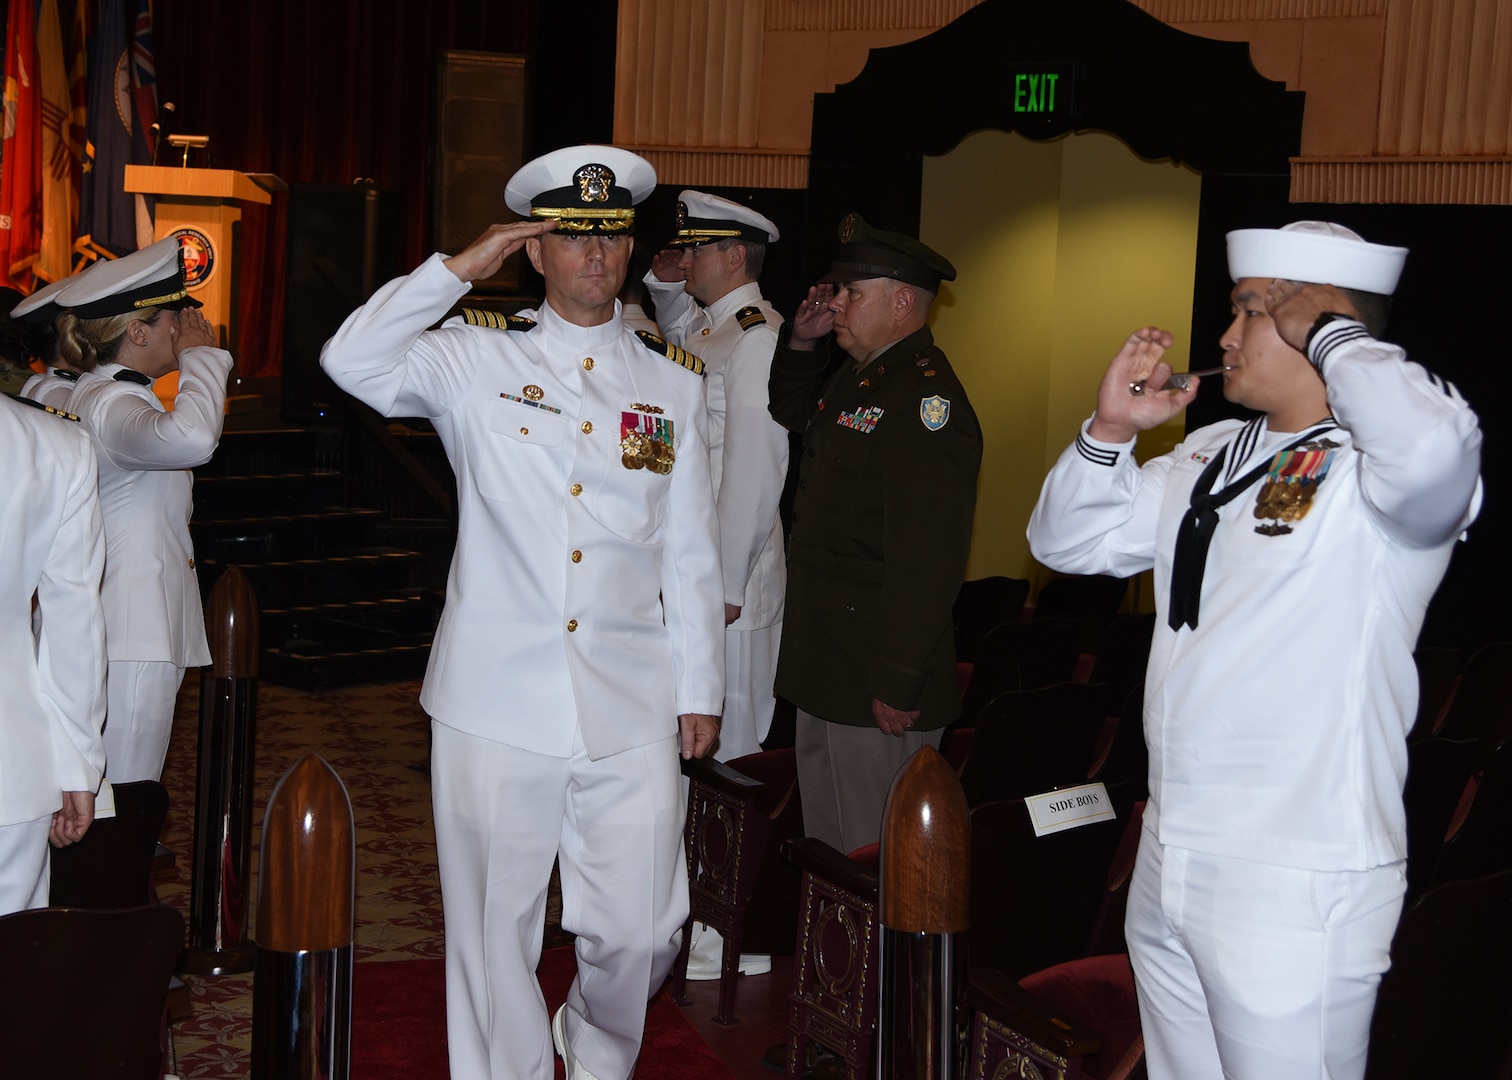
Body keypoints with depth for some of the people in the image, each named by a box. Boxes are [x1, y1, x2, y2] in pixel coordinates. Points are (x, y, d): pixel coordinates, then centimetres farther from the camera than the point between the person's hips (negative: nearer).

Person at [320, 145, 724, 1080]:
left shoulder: (674, 381, 10)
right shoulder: (476, 358, 3)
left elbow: (692, 555, 12)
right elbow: (352, 363, -14)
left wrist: (700, 689, 11)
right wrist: (459, 268, -12)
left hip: (632, 710, 2)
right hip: (497, 703, -2)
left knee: (643, 929, 6)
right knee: (495, 928, 6)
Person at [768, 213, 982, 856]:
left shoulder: (925, 397, -20)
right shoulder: (860, 377, 13)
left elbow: (928, 559, -26)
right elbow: (793, 414, 35)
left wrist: (897, 683, -25)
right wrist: (802, 340, 15)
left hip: (876, 687, -10)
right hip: (825, 670, 10)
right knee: (824, 845, 19)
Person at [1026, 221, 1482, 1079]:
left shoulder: (1372, 470, -14)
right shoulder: (1211, 454, 12)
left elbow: (1431, 447, -39)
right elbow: (1067, 543, 20)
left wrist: (1327, 333, -21)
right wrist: (1111, 428, 2)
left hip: (1298, 890, -8)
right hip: (1169, 863, 8)